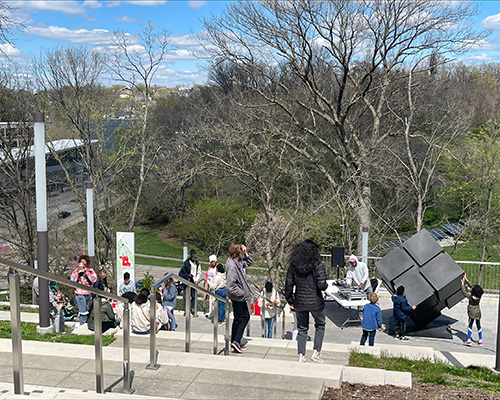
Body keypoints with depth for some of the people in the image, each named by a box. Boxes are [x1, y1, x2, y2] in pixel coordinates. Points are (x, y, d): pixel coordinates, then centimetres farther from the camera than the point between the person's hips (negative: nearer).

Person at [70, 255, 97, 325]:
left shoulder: (90, 270, 5)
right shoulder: (77, 270, 0)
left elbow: (94, 280, -10)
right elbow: (72, 280, -12)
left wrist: (86, 271, -15)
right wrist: (77, 271, -17)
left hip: (88, 294, 4)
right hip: (79, 294, -4)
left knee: (86, 311, 13)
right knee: (83, 311, -10)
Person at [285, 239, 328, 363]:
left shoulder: (293, 266, -2)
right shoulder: (317, 265, -13)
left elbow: (288, 285, 0)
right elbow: (322, 285, -19)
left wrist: (289, 300, 13)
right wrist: (325, 285, 4)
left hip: (299, 303, 3)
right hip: (315, 302, -3)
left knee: (302, 329, 17)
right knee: (320, 326, 21)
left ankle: (301, 356, 14)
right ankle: (316, 353, 17)